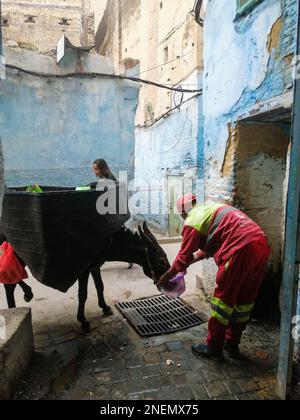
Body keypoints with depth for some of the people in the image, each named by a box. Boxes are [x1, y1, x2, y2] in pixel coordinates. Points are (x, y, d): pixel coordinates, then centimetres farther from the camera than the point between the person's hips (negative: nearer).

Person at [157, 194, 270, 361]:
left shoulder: (193, 219, 3)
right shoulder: (211, 208, 29)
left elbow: (184, 256, 3)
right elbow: (209, 248, 36)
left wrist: (165, 277, 16)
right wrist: (189, 261, 40)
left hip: (242, 249, -9)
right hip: (262, 245, 9)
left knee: (223, 298, 6)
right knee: (245, 300, 17)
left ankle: (213, 347, 18)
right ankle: (232, 344, 32)